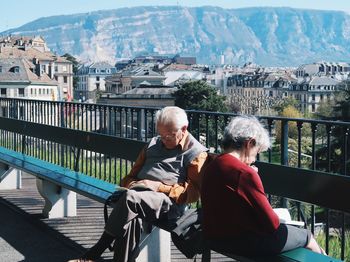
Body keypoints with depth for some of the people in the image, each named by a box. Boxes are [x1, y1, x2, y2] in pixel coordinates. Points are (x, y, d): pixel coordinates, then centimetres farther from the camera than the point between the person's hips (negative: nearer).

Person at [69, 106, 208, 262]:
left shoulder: (196, 153, 6)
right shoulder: (153, 144, 25)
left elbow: (193, 192, -3)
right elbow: (132, 174, 28)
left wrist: (160, 187, -12)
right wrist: (131, 185, 3)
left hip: (169, 202, -5)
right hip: (138, 194, 5)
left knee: (131, 198, -34)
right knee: (131, 217, -33)